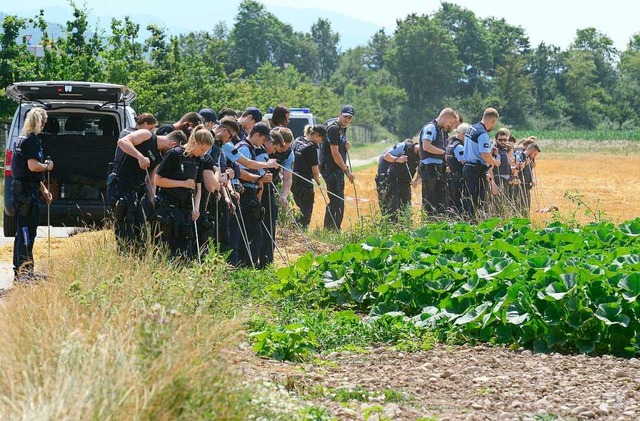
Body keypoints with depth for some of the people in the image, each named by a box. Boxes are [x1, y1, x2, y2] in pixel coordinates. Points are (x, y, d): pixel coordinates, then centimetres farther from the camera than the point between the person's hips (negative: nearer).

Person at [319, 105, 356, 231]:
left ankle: (335, 229, 19)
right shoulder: (333, 129, -14)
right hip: (330, 168, -10)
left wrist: (346, 146, 4)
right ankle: (329, 229, -12)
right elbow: (335, 154, -18)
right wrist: (347, 171, -15)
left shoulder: (343, 129, 15)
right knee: (336, 201, -13)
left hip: (338, 169, 10)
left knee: (339, 201, 13)